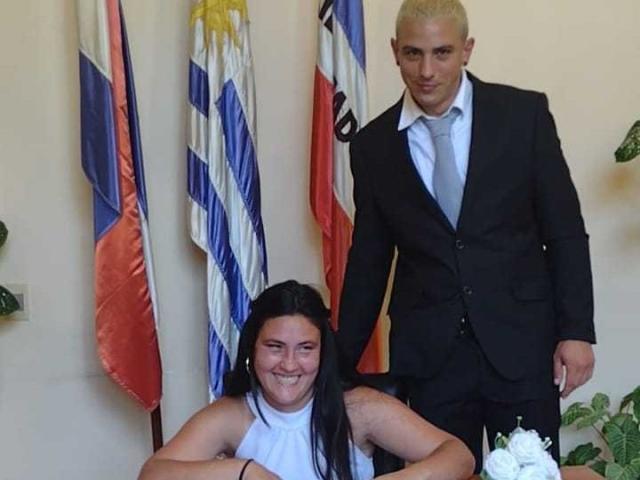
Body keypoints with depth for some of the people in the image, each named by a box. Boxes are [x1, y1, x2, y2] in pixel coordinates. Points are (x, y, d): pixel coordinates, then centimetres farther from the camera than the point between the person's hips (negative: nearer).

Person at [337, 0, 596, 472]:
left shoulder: (524, 114, -1)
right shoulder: (373, 145, 4)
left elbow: (565, 230, 1)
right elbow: (368, 259, 10)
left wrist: (576, 329, -5)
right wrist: (344, 360, 11)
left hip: (521, 344, -1)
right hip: (428, 356, 1)